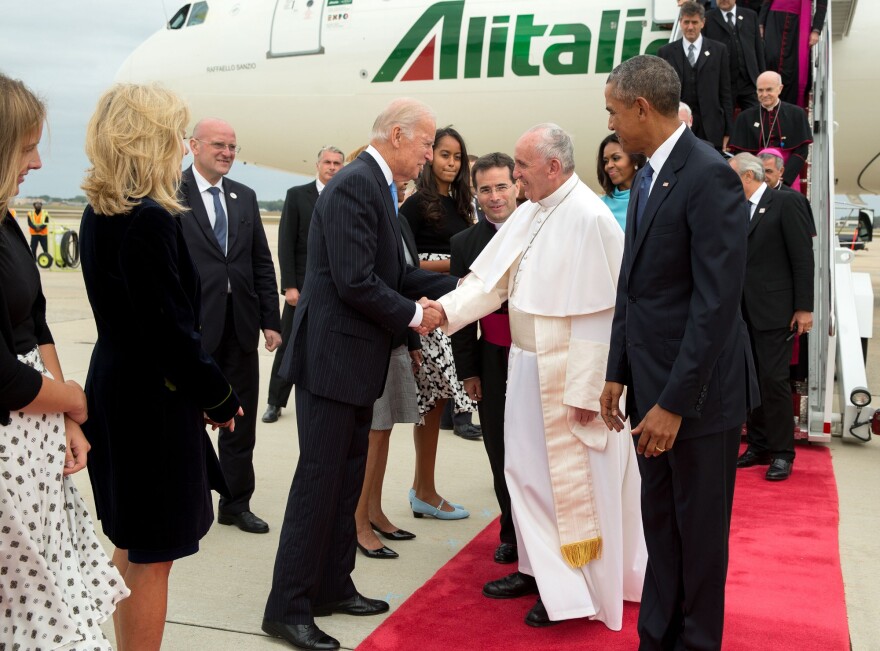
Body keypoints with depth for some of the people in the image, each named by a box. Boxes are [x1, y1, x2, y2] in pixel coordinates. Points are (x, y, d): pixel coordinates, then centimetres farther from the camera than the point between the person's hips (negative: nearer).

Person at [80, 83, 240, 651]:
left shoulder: (98, 214, 6)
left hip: (114, 386, 9)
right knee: (152, 557, 3)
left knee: (130, 546, 21)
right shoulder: (151, 220, -22)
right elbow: (172, 330, -23)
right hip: (155, 399, -9)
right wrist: (221, 397, -9)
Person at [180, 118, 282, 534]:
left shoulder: (245, 197, 11)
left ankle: (236, 504, 27)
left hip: (240, 327, 5)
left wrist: (270, 320, 6)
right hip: (192, 328, -5)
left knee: (241, 421, 13)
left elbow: (262, 263, 11)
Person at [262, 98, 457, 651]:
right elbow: (355, 282, -24)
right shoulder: (355, 185, -17)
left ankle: (333, 587, 28)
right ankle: (288, 607, 7)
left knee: (347, 477, 16)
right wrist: (414, 315, -12)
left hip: (357, 359, 10)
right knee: (321, 478, -4)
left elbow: (395, 274, 14)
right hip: (333, 356, -10)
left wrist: (456, 286, 4)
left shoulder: (377, 188, 14)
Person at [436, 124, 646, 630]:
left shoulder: (588, 217, -19)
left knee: (573, 482, 4)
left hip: (570, 375, -8)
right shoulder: (530, 213, 7)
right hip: (528, 366, 9)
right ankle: (541, 568, 34)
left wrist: (585, 391, -21)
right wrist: (442, 310, -10)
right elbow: (490, 280, 5)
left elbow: (599, 312, -21)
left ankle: (578, 592, 19)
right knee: (528, 471, 17)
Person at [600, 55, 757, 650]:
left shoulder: (709, 176, -18)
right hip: (653, 381, 8)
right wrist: (619, 372, 12)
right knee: (660, 522, 17)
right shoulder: (649, 175, 10)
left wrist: (675, 402, -21)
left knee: (699, 528, 9)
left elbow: (717, 301, -22)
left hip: (699, 389, -8)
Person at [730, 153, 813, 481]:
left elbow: (803, 257, -9)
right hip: (744, 311, 6)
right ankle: (758, 446, 19)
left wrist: (804, 307, -12)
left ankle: (782, 452, 5)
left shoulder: (785, 202, -6)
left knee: (773, 378, -6)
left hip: (773, 310, -6)